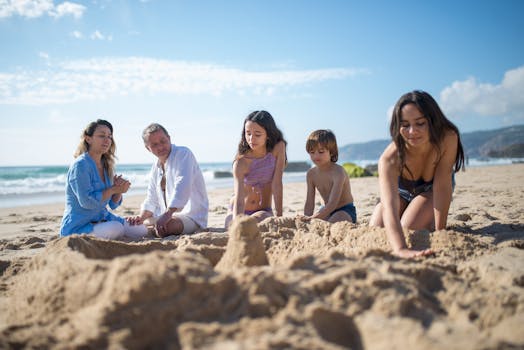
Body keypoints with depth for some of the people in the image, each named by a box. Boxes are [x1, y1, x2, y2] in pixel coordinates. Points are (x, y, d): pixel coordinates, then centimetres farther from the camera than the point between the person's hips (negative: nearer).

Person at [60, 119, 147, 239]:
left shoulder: (106, 166, 10)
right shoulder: (80, 165, -15)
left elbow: (113, 204, 11)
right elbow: (87, 201, -24)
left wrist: (119, 190, -10)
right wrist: (112, 189, -15)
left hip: (102, 220, 8)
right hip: (78, 226, -8)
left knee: (141, 231, 1)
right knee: (116, 228, -33)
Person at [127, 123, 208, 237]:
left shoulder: (183, 153, -11)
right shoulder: (155, 168, 12)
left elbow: (182, 187, -27)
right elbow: (151, 200, 13)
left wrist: (168, 213, -37)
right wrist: (141, 217, -7)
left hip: (192, 217, -8)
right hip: (168, 215, 8)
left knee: (164, 227, -36)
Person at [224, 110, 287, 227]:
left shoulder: (278, 148, -16)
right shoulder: (241, 162, -22)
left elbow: (277, 184, -17)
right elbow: (239, 198, -31)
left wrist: (279, 216, -22)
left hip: (263, 211, 1)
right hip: (241, 211, -1)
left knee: (259, 219, -30)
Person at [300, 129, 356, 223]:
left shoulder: (338, 172, -25)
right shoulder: (311, 174, -5)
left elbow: (333, 203, -33)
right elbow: (309, 203, -6)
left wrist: (312, 218, -43)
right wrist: (307, 219, -24)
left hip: (345, 211, -6)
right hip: (328, 209, 6)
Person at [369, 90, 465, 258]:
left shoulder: (448, 138, -37)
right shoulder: (390, 159, -41)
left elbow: (442, 186, -32)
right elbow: (389, 206, -54)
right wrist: (400, 249, -69)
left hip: (431, 190, -1)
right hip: (402, 191, 1)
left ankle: (430, 222, 11)